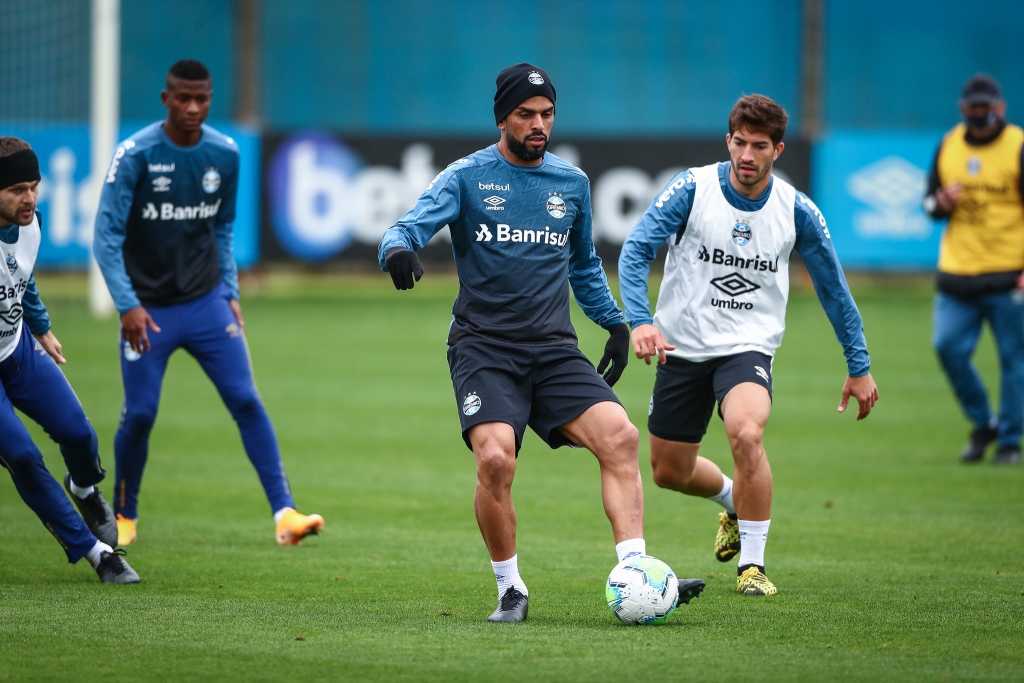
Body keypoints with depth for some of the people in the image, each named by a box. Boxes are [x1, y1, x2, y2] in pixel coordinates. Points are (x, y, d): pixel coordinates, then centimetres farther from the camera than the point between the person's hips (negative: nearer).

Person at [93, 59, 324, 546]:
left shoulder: (224, 154, 2)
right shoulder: (135, 155, -11)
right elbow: (107, 236, -11)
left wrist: (229, 291, 9)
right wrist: (128, 305, -19)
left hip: (207, 303, 3)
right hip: (148, 309, -3)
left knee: (246, 401, -9)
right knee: (139, 414, -2)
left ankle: (284, 512, -11)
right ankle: (124, 516, 21)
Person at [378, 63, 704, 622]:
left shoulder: (571, 182, 14)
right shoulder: (467, 177, 1)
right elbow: (411, 225, -13)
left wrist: (614, 321, 22)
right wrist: (398, 249, -35)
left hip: (553, 350, 4)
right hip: (483, 348, -4)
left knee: (619, 434, -19)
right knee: (495, 458, -25)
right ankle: (510, 590, -5)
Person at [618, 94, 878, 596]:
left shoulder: (796, 211, -5)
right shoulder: (692, 189, -10)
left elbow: (832, 287, 7)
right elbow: (636, 251, -13)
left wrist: (859, 366, 9)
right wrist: (639, 320, -29)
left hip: (748, 348, -2)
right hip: (682, 347, 2)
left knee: (746, 434, -31)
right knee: (670, 473, 10)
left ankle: (752, 565, -16)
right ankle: (734, 501, 46)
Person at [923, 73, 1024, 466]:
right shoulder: (948, 146, 11)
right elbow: (930, 201, 20)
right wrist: (940, 204, -6)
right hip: (957, 272, 4)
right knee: (947, 346, -6)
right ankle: (983, 423, 14)